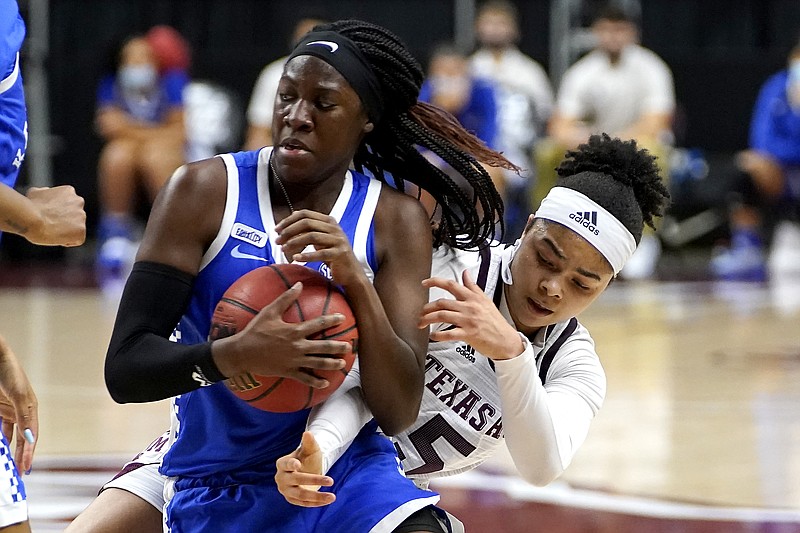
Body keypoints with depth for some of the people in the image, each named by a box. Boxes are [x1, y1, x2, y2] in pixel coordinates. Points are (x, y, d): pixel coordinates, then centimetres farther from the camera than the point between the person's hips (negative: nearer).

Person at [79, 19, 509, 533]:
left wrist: (358, 283, -23)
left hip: (344, 476, 0)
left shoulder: (396, 221, -1)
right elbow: (125, 367, -12)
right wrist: (238, 354, -31)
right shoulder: (205, 191, -7)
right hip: (213, 490, 0)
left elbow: (399, 412, -9)